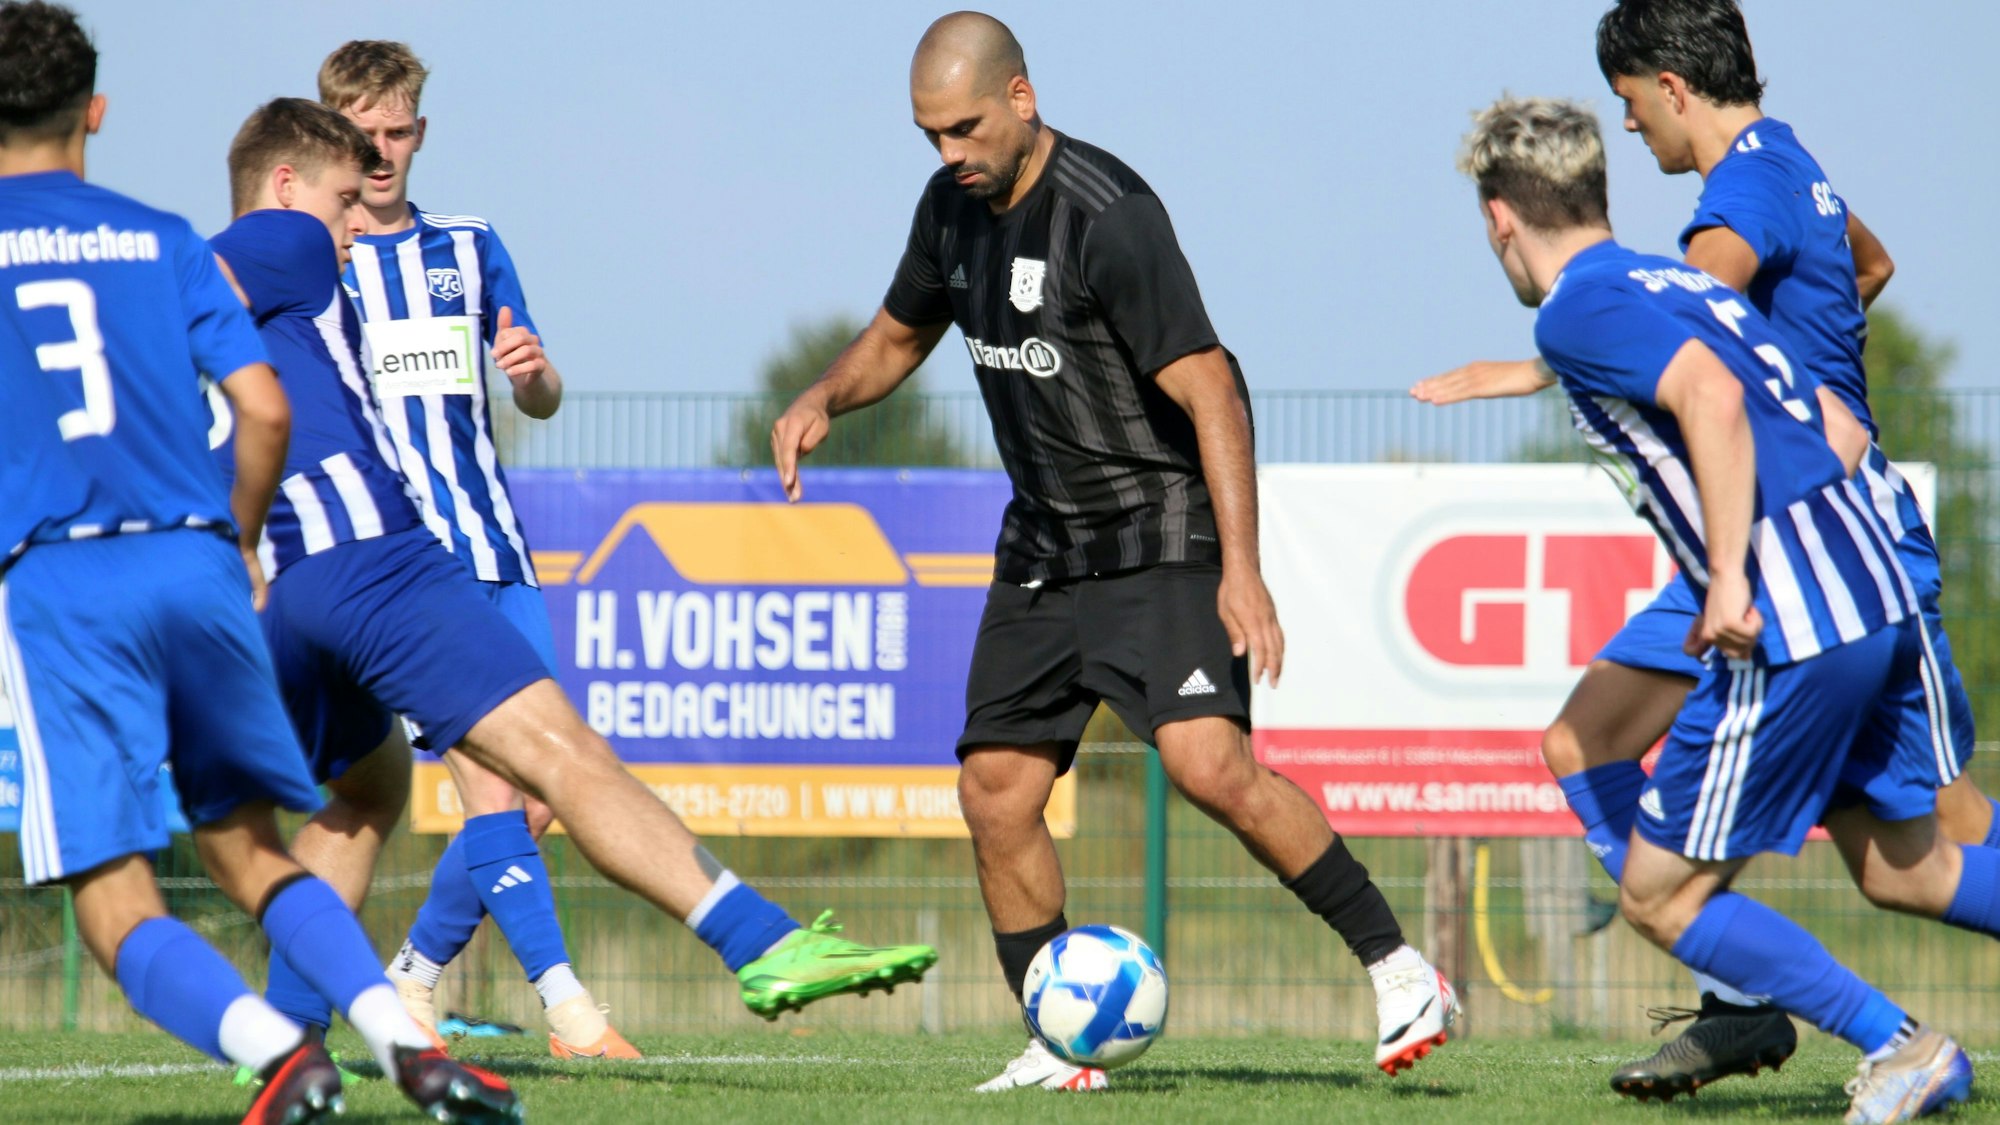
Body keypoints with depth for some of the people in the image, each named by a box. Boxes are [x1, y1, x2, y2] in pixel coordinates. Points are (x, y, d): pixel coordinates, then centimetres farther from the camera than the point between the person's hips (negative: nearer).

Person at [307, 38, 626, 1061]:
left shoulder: (470, 251, 15)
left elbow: (542, 402, 13)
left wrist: (532, 371, -10)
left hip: (494, 554, 5)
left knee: (537, 796, 1)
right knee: (489, 775, -18)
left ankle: (414, 975, 20)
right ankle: (568, 1011, -23)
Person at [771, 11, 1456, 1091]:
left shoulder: (1107, 216, -21)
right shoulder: (953, 206, 4)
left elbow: (1208, 388, -24)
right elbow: (899, 335, 24)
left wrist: (1241, 572, -30)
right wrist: (822, 400, 1)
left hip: (1162, 534, -8)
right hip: (1044, 542, 8)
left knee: (1208, 763, -24)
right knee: (995, 791, 2)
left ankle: (1399, 971, -15)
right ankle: (1058, 1054, 12)